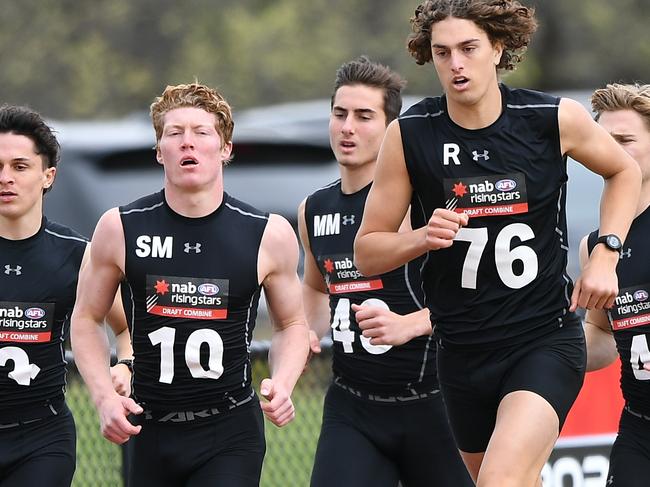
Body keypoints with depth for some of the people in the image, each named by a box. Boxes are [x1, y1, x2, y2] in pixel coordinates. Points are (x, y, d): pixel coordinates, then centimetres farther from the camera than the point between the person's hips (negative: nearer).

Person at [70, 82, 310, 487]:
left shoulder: (269, 235, -3)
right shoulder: (120, 229, -2)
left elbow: (292, 324, 11)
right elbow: (87, 319, 10)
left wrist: (282, 384, -8)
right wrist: (104, 396, -5)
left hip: (231, 437, -2)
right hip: (150, 433, 2)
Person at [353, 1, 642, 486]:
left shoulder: (556, 118, -7)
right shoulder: (409, 136, -6)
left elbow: (623, 170, 14)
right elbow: (367, 252, 1)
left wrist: (605, 255, 1)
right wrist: (423, 237, -19)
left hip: (546, 341, -3)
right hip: (463, 351, 3)